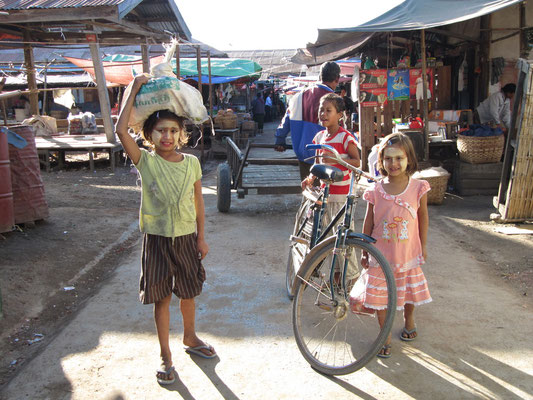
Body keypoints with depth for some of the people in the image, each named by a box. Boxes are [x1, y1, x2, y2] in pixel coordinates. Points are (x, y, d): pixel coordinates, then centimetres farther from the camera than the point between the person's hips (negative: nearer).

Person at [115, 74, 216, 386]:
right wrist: (136, 89, -18)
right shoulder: (146, 161, -9)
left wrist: (201, 238, 3)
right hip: (157, 239, -2)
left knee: (188, 292, 18)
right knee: (162, 297, 7)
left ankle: (190, 338, 43)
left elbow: (198, 202, 4)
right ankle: (166, 356, 24)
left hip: (187, 237, 2)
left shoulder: (191, 163, -2)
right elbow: (121, 130, -24)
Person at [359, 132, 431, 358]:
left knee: (410, 290, 19)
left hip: (408, 254, 1)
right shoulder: (375, 191, -10)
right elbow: (368, 223, -1)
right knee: (379, 296, 7)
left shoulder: (418, 188, -9)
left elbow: (423, 218, 3)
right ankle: (385, 336, 26)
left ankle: (408, 320, 49)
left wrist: (423, 246, 6)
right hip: (381, 255, 0)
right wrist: (364, 252, 3)